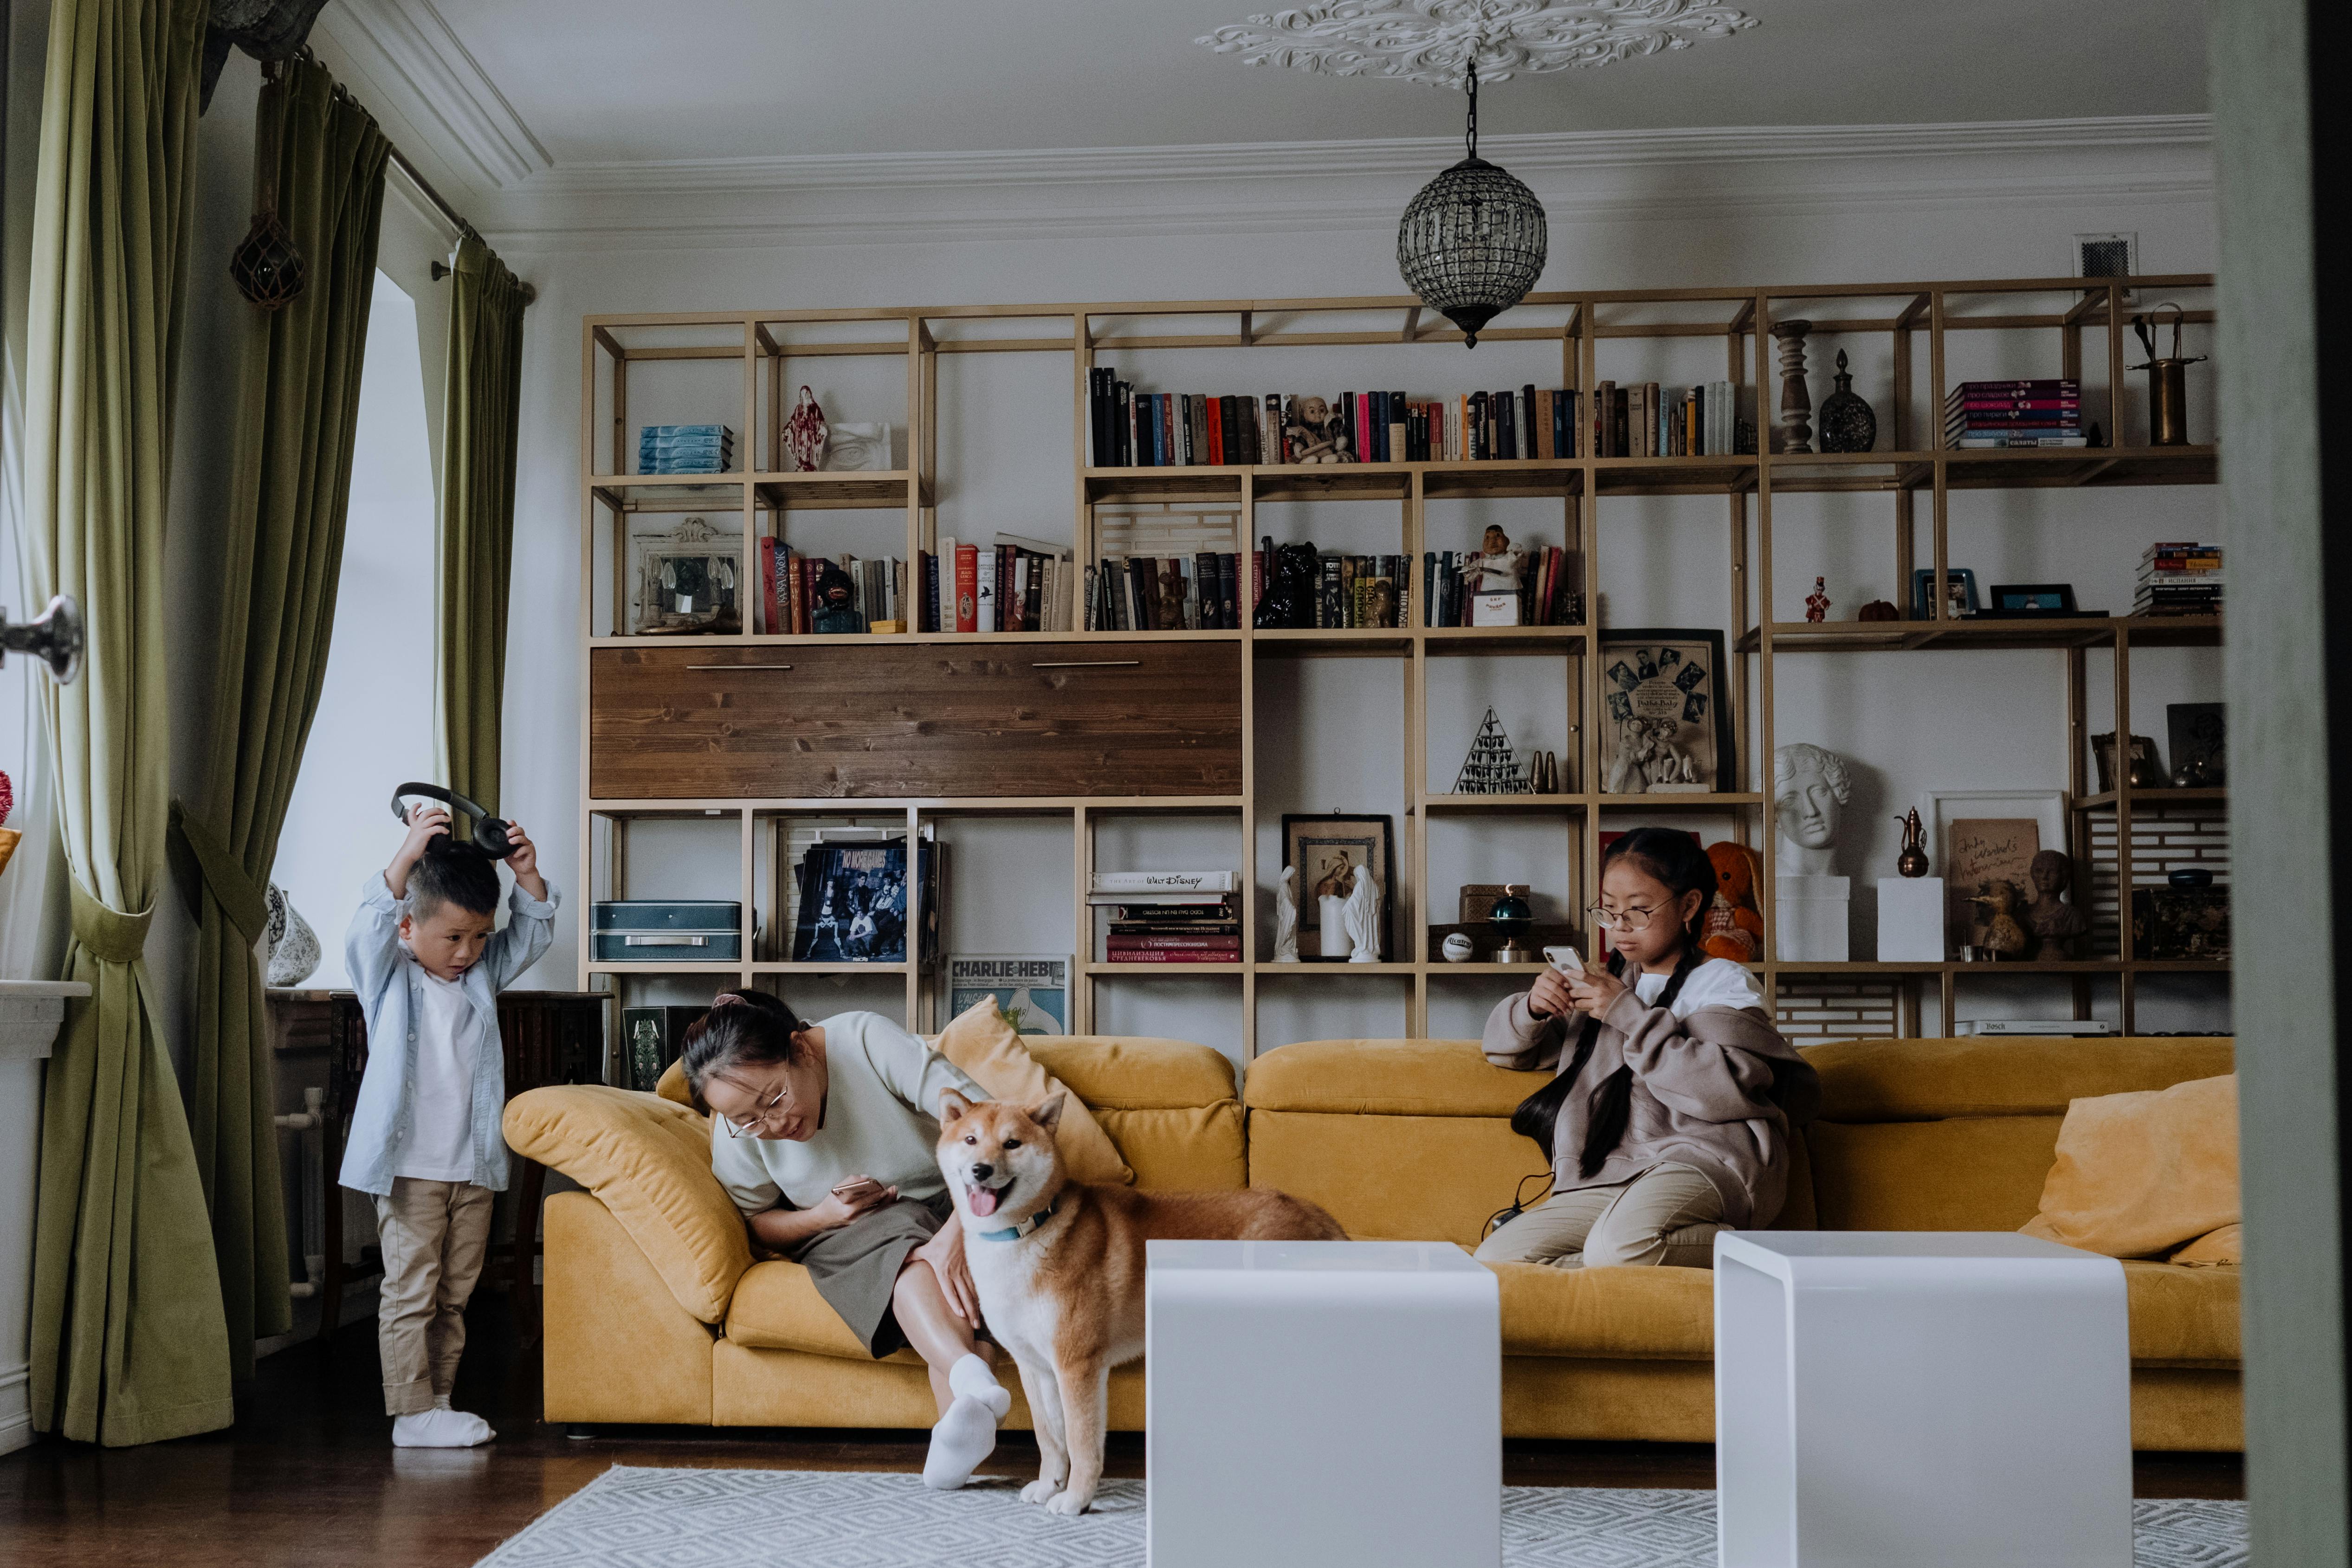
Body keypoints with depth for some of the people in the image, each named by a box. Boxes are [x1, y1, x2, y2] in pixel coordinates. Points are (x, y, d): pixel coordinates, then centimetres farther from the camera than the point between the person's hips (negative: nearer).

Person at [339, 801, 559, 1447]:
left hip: (474, 1167, 5)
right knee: (411, 1292, -2)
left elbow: (532, 936, 5)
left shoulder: (483, 974, 9)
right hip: (411, 1169, -5)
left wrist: (527, 875, -15)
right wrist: (406, 856, -36)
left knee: (455, 1295, 12)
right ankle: (412, 1413, 4)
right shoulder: (387, 977, -6)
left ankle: (439, 1402, 22)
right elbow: (369, 928, -23)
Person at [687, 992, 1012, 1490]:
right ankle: (975, 1377, -56)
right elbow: (756, 1224, 2)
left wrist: (959, 1230, -43)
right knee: (905, 1246, -34)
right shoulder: (736, 1136, -14)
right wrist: (821, 1217, -20)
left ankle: (955, 1426, -50)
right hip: (845, 1238, 1)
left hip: (956, 1207, 0)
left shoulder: (865, 1039, -25)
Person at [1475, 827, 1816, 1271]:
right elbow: (1505, 1046, 28)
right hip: (1614, 1177, 7)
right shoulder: (1611, 983, 22)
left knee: (1619, 1245, -38)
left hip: (1706, 1157, -6)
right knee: (1495, 1256, -14)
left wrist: (1631, 1016, -14)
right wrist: (1532, 1009, 3)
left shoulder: (1723, 983, 4)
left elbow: (1726, 1090, -15)